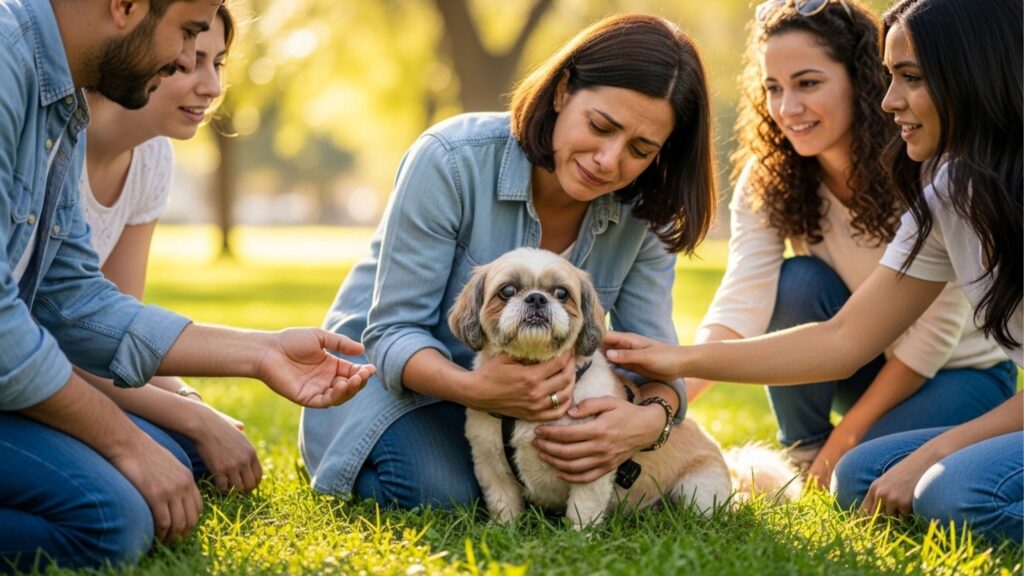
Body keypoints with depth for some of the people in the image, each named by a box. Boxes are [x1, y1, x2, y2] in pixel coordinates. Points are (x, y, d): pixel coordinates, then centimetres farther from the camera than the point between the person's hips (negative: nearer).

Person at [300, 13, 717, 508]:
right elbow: (393, 334, -26)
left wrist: (649, 419, -40)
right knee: (444, 490, -31)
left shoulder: (645, 213, -14)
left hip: (532, 379, 4)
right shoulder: (451, 161, -28)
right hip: (393, 371, -4)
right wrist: (474, 389, -48)